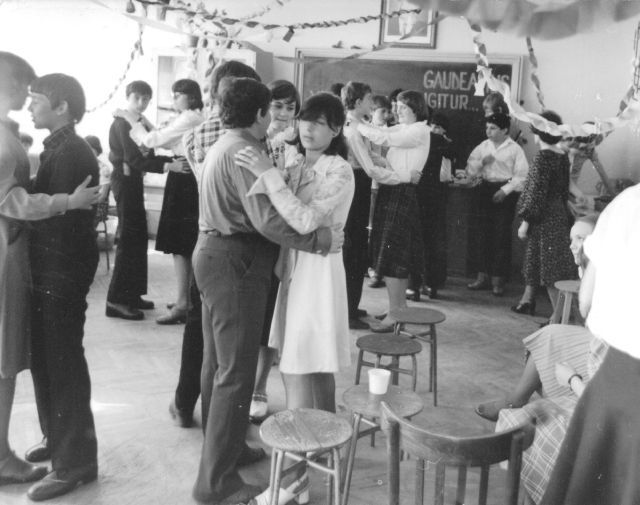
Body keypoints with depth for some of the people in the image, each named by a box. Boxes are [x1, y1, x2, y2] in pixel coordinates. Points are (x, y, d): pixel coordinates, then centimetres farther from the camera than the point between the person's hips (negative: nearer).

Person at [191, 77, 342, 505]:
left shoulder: (224, 146, 16)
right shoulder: (244, 152, -18)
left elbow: (244, 208, 9)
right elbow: (267, 220, -26)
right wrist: (320, 239, -20)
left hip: (215, 253, 11)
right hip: (236, 262, -11)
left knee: (218, 361, 20)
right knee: (236, 371, -6)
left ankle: (222, 446, 37)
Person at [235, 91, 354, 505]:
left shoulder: (340, 172, -13)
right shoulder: (293, 161, 8)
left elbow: (305, 221, -25)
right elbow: (273, 213, 9)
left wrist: (268, 173, -26)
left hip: (316, 270, -7)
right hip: (290, 265, 7)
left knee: (299, 371, -5)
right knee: (315, 367, 17)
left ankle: (298, 470, 6)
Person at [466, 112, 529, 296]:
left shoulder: (515, 149, -2)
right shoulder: (483, 146, 11)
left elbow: (521, 176, -7)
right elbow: (470, 169, 9)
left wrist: (505, 190, -16)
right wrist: (481, 162, -9)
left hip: (505, 193, -4)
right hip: (485, 189, 4)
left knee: (502, 236, -2)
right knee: (484, 234, 5)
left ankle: (498, 280, 4)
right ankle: (483, 276, 12)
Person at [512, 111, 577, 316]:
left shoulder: (543, 157, -18)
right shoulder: (563, 155, 7)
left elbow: (536, 193, -20)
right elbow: (564, 189, 13)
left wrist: (525, 222, -16)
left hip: (544, 218, -9)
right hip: (559, 213, 9)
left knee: (550, 268, -3)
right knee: (534, 260, 20)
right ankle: (527, 301, 31)